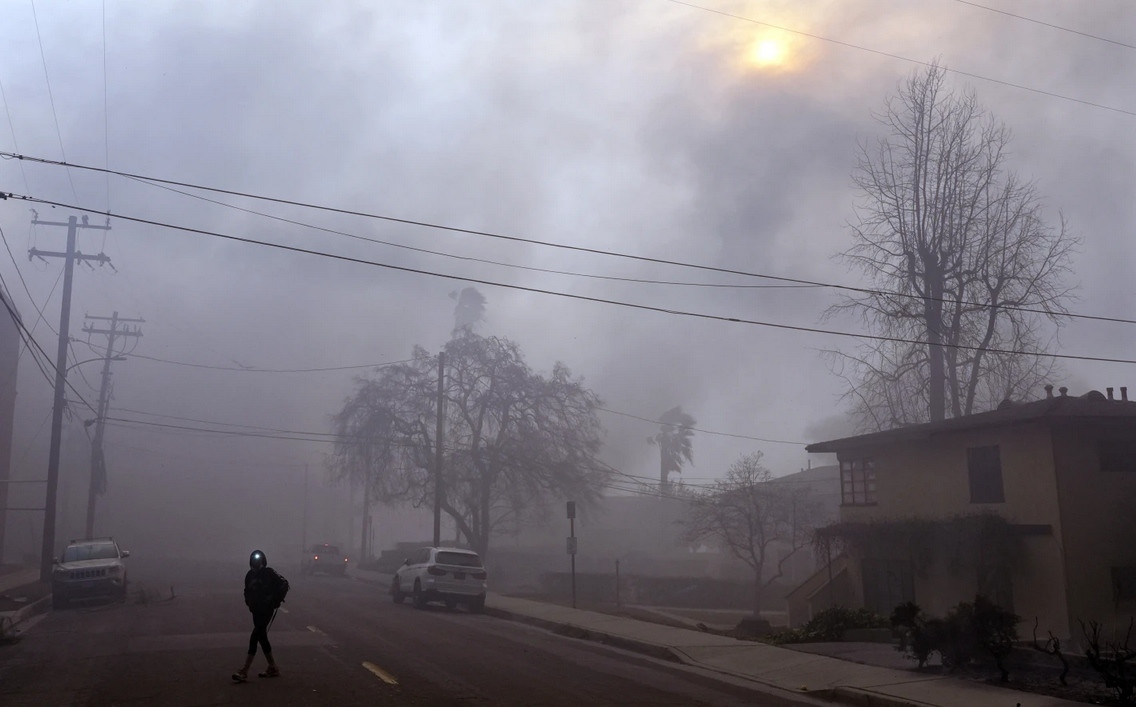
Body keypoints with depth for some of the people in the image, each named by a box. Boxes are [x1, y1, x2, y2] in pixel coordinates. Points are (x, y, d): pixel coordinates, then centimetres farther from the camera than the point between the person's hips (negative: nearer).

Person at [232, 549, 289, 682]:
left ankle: (245, 671, -15)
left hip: (267, 610, -7)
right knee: (262, 637, 12)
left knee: (255, 636, -14)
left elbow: (284, 584, -8)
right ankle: (273, 668, 24)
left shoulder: (269, 573, -10)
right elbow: (247, 590, 22)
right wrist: (249, 602, 7)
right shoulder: (250, 574, 8)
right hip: (256, 610, 7)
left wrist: (277, 600, -11)